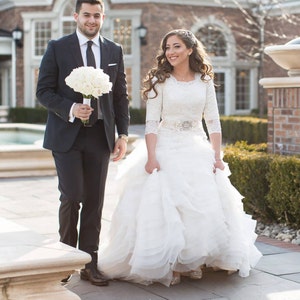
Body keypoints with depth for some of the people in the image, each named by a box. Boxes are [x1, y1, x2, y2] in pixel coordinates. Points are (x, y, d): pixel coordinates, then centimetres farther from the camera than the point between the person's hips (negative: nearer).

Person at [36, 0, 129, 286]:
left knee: (94, 200, 5)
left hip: (100, 135, 3)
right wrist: (71, 109, -17)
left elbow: (120, 95, 11)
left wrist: (123, 134, 4)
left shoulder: (114, 51, 10)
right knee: (71, 197, -5)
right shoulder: (57, 48, 1)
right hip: (67, 134, -3)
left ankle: (89, 263, 14)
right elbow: (44, 90, -2)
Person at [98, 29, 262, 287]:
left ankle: (197, 261, 19)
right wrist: (151, 157, -17)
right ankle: (168, 265, 5)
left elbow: (213, 122, 6)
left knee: (205, 206, 2)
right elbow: (151, 122, -7)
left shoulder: (205, 80, 5)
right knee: (164, 207, -7)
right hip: (166, 149, -3)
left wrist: (217, 156, -2)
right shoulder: (160, 80, -2)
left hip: (198, 150, 3)